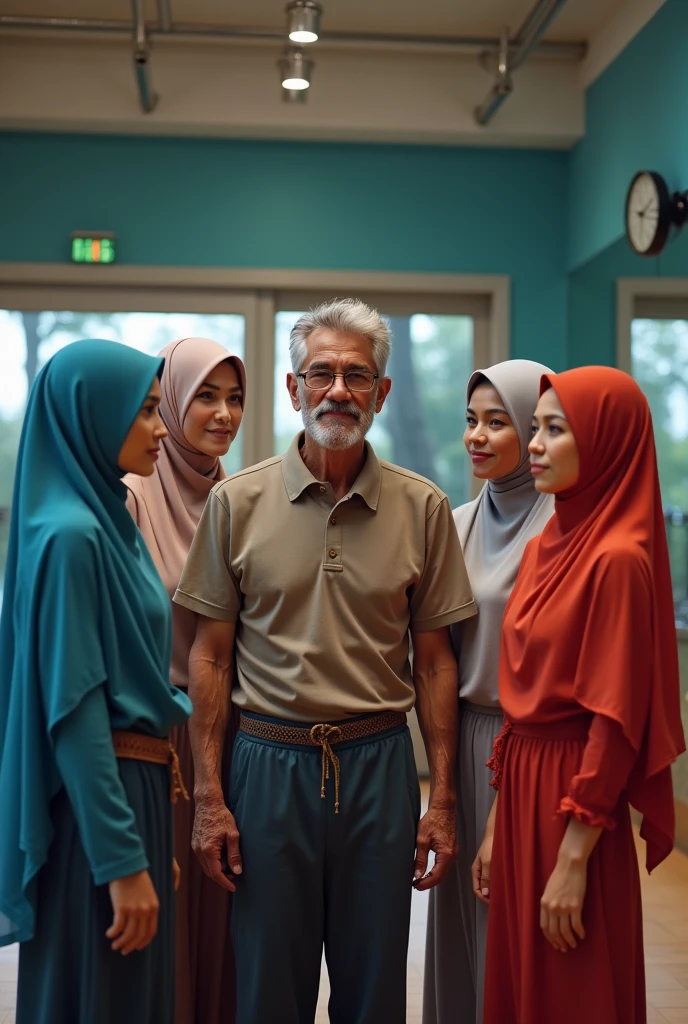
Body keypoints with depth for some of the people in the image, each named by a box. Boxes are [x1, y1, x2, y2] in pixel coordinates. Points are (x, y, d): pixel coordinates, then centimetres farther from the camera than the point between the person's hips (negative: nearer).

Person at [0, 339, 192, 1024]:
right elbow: (74, 711, -20)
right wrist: (123, 861, -20)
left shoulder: (108, 520, 11)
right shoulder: (69, 535, -17)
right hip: (98, 797, -9)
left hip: (138, 786, 9)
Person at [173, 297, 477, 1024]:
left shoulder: (422, 507, 1)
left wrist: (442, 800, 2)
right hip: (268, 764, 0)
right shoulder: (237, 501, -1)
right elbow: (211, 655, 1)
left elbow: (433, 661, 4)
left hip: (379, 765, 1)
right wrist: (208, 796, -3)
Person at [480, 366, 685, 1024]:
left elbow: (614, 722, -19)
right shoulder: (544, 548, 9)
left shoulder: (618, 559, -17)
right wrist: (497, 825, 12)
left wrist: (573, 861, -18)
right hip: (522, 784, 8)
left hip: (575, 799, -8)